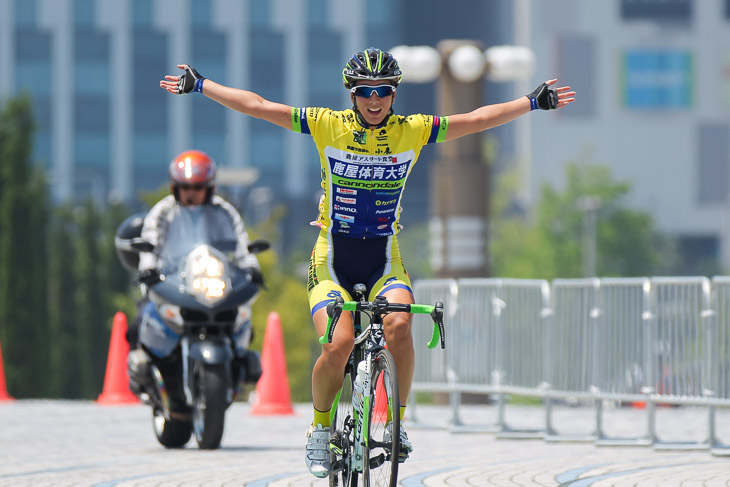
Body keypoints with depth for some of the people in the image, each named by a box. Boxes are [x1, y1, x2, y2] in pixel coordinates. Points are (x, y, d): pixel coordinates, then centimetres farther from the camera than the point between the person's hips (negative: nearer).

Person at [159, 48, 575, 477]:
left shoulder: (411, 131, -1)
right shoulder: (329, 126, -5)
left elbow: (477, 119, -1)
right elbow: (256, 106, -4)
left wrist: (534, 102, -4)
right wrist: (199, 85, -6)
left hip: (384, 259, 1)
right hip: (333, 258, -1)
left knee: (399, 326, -28)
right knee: (338, 344, -23)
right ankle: (320, 427, 3)